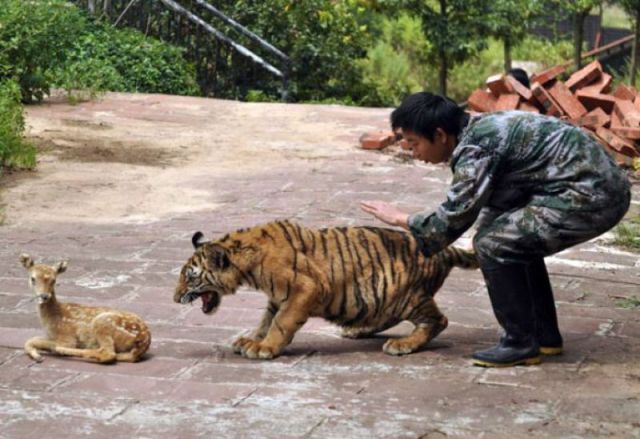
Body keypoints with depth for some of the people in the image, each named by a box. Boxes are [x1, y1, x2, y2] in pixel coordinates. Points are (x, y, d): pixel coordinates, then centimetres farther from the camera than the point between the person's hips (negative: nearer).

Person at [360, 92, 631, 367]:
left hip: (591, 196, -10)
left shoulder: (475, 146, -14)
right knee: (516, 241, 24)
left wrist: (400, 218, 4)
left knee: (494, 245, -8)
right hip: (605, 188, 10)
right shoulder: (482, 128, 16)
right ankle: (545, 336, 28)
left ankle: (521, 344, 2)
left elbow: (453, 217, -12)